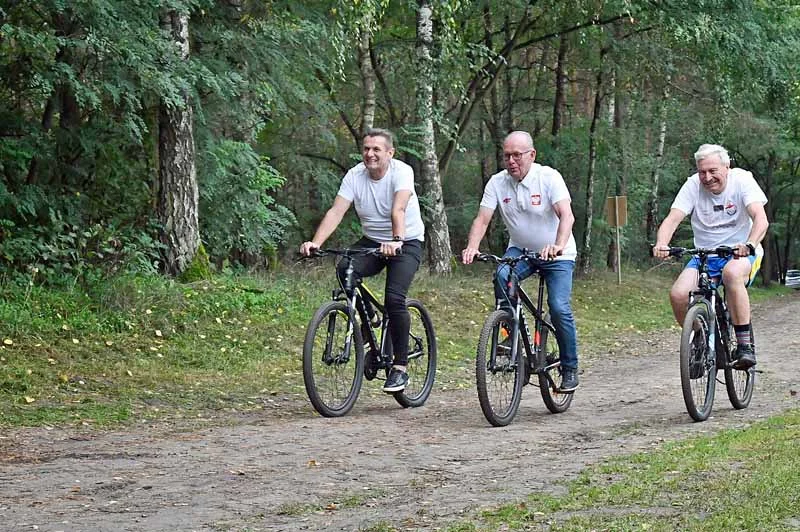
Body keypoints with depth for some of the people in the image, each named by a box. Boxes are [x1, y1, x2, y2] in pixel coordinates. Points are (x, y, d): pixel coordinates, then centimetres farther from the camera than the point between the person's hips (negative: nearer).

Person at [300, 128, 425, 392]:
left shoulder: (401, 172, -19)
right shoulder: (355, 175, -7)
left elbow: (398, 210, -35)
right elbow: (336, 212, -17)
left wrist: (396, 241, -52)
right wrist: (316, 242, -32)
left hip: (407, 243, -4)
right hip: (372, 241, 4)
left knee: (394, 298, -23)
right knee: (344, 271, -24)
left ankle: (400, 367, -11)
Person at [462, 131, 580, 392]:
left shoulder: (549, 177, -18)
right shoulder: (497, 183, -8)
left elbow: (567, 216, -30)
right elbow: (482, 219, -15)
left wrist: (558, 246, -49)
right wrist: (472, 247, -35)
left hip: (557, 255, -3)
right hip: (520, 250, 3)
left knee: (559, 308, -18)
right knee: (502, 276, -29)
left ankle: (570, 368, 0)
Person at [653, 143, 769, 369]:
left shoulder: (742, 180, -13)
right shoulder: (693, 186, -7)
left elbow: (760, 218, -26)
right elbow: (673, 218, -17)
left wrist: (750, 245, -46)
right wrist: (661, 244, -39)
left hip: (741, 253, -3)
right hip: (704, 255, 3)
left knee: (732, 273, -38)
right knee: (678, 294, -22)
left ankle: (745, 345, -31)